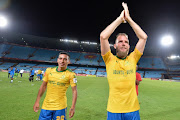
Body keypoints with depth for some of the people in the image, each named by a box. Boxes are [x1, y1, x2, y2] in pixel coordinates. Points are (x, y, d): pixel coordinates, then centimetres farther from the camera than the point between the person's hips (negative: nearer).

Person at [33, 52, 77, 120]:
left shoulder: (71, 75, -11)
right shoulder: (49, 70, 0)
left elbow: (74, 91, -9)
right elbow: (43, 86, 8)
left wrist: (73, 107, -14)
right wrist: (37, 101, 8)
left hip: (60, 107, -3)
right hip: (46, 106, 3)